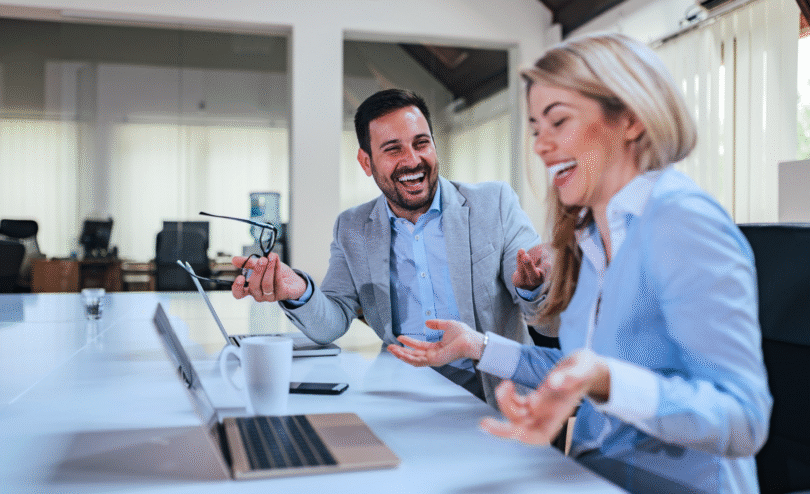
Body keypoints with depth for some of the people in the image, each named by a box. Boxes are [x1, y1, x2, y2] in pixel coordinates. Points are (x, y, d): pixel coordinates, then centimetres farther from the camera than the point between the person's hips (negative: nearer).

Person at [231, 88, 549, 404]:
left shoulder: (495, 203, -5)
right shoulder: (352, 230, 4)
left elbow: (547, 313, -7)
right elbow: (331, 325, -2)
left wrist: (531, 287, -31)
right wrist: (299, 293, -25)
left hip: (493, 395, 4)